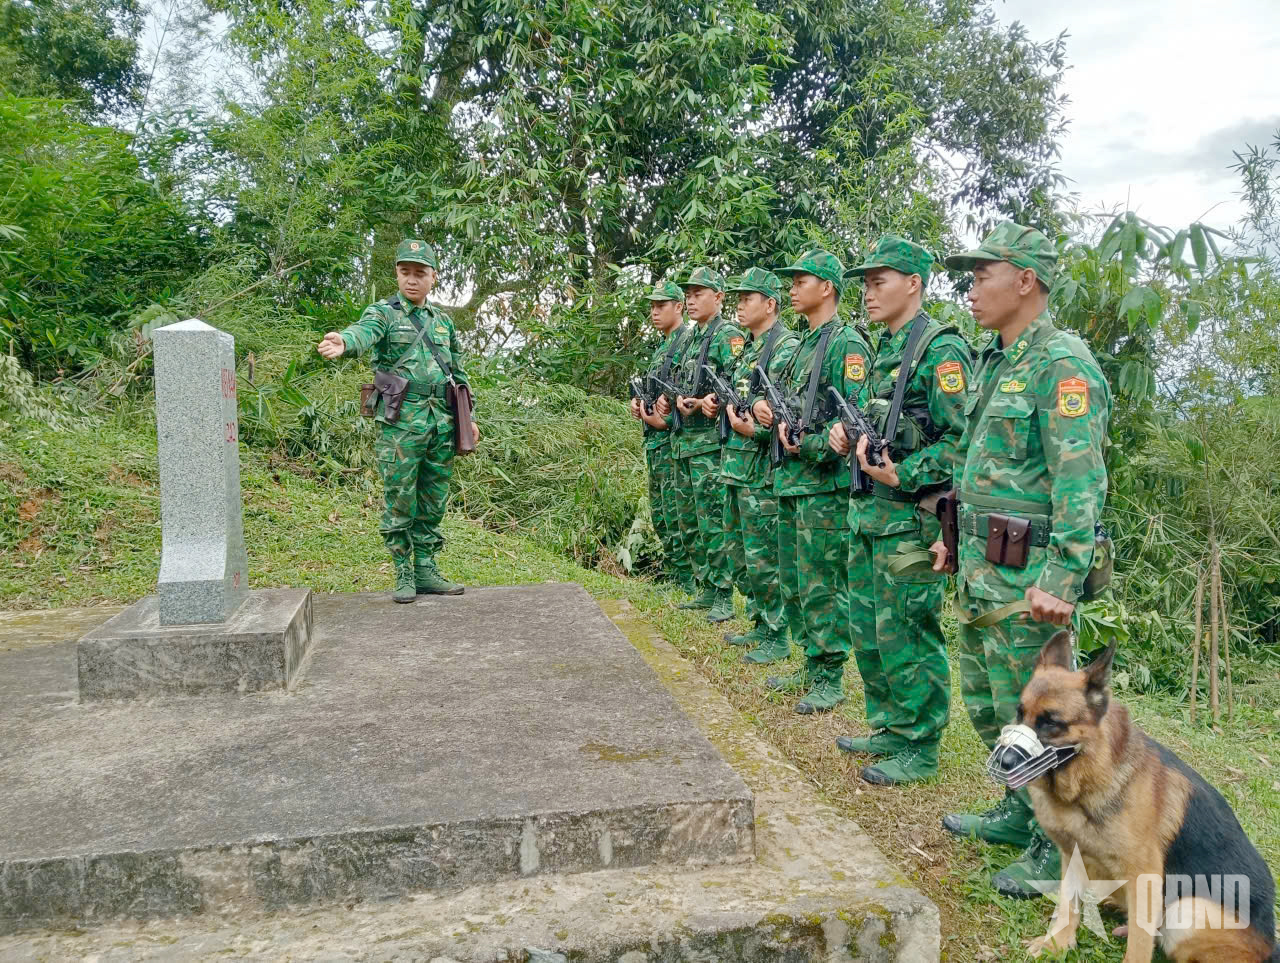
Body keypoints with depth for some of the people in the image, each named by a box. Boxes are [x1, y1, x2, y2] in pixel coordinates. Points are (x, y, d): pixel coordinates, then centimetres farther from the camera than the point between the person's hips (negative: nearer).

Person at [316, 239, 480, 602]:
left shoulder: (443, 321, 17)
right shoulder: (383, 313, 0)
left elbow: (458, 372, 23)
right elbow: (365, 331, -24)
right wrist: (343, 341, -47)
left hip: (442, 423, 5)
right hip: (401, 423, -5)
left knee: (433, 503, 9)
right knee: (400, 502, -1)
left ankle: (426, 572, 17)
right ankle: (404, 575, 9)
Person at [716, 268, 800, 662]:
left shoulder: (787, 347, -12)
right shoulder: (748, 348, 17)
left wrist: (756, 429, -27)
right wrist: (718, 404, 10)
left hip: (763, 470, -10)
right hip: (735, 464, 10)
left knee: (763, 557, -4)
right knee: (739, 552, 17)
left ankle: (776, 637, 8)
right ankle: (760, 624, 30)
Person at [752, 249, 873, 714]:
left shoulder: (847, 344, -11)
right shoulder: (804, 344, 18)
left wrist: (807, 446, -20)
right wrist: (764, 407, 4)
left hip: (825, 486, -10)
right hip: (791, 482, 10)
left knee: (822, 588, -3)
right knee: (793, 584, 15)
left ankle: (830, 679, 9)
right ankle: (812, 666, 28)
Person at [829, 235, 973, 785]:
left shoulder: (941, 350, -13)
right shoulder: (883, 351, 16)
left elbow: (962, 441, -19)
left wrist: (903, 476, -24)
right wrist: (844, 435, 5)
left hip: (911, 520, -9)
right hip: (869, 513, 9)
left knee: (907, 637, -1)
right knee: (868, 631, 16)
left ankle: (919, 748, 14)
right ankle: (888, 729, 31)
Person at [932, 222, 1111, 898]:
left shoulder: (1062, 365, -16)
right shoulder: (994, 362, 14)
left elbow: (1080, 482, -23)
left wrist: (1062, 579, -27)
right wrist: (955, 537, 24)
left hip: (1025, 575, -10)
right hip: (980, 568, 10)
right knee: (985, 703, 20)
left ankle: (1058, 848, 20)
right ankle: (1020, 814, 38)